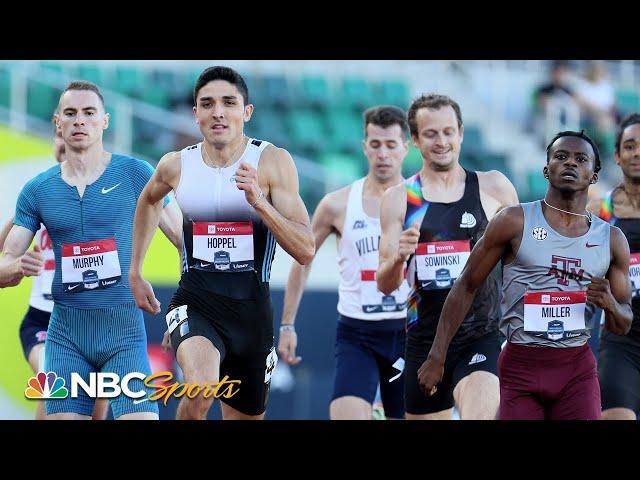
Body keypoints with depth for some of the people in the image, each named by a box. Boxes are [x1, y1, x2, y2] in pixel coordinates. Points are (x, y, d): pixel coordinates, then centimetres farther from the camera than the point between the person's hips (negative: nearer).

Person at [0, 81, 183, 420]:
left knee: (140, 416, -17)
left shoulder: (135, 174, 0)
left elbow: (183, 239, 5)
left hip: (125, 330, -2)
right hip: (66, 332, 2)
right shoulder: (37, 190, 7)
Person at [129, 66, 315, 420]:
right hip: (196, 302, 0)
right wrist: (134, 272, 26)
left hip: (251, 307, 1)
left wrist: (259, 202, -24)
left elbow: (305, 251, -12)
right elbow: (148, 200, 27)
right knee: (201, 388, -32)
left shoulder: (273, 161, -6)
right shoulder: (176, 165, 2)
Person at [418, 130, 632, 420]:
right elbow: (466, 288, 3)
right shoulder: (514, 222, -1)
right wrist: (437, 358, -2)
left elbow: (623, 327, 13)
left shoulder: (611, 239, 7)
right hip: (521, 366, -2)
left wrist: (610, 305, -11)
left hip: (577, 368, 2)